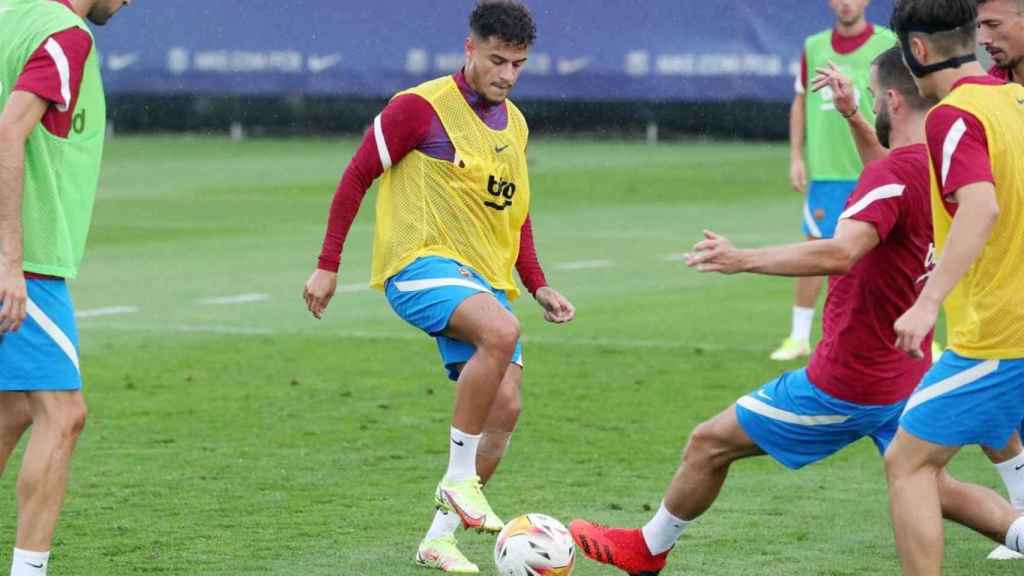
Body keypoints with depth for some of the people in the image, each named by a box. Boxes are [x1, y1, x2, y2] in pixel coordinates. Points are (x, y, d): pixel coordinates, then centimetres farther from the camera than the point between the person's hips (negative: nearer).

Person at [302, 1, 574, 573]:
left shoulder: (515, 125, 14)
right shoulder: (422, 108, -8)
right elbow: (357, 177, -4)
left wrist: (538, 286, 15)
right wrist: (328, 266, -6)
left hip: (484, 281, 8)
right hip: (420, 267, -8)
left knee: (505, 408, -2)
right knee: (501, 331, -35)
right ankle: (459, 479, -23)